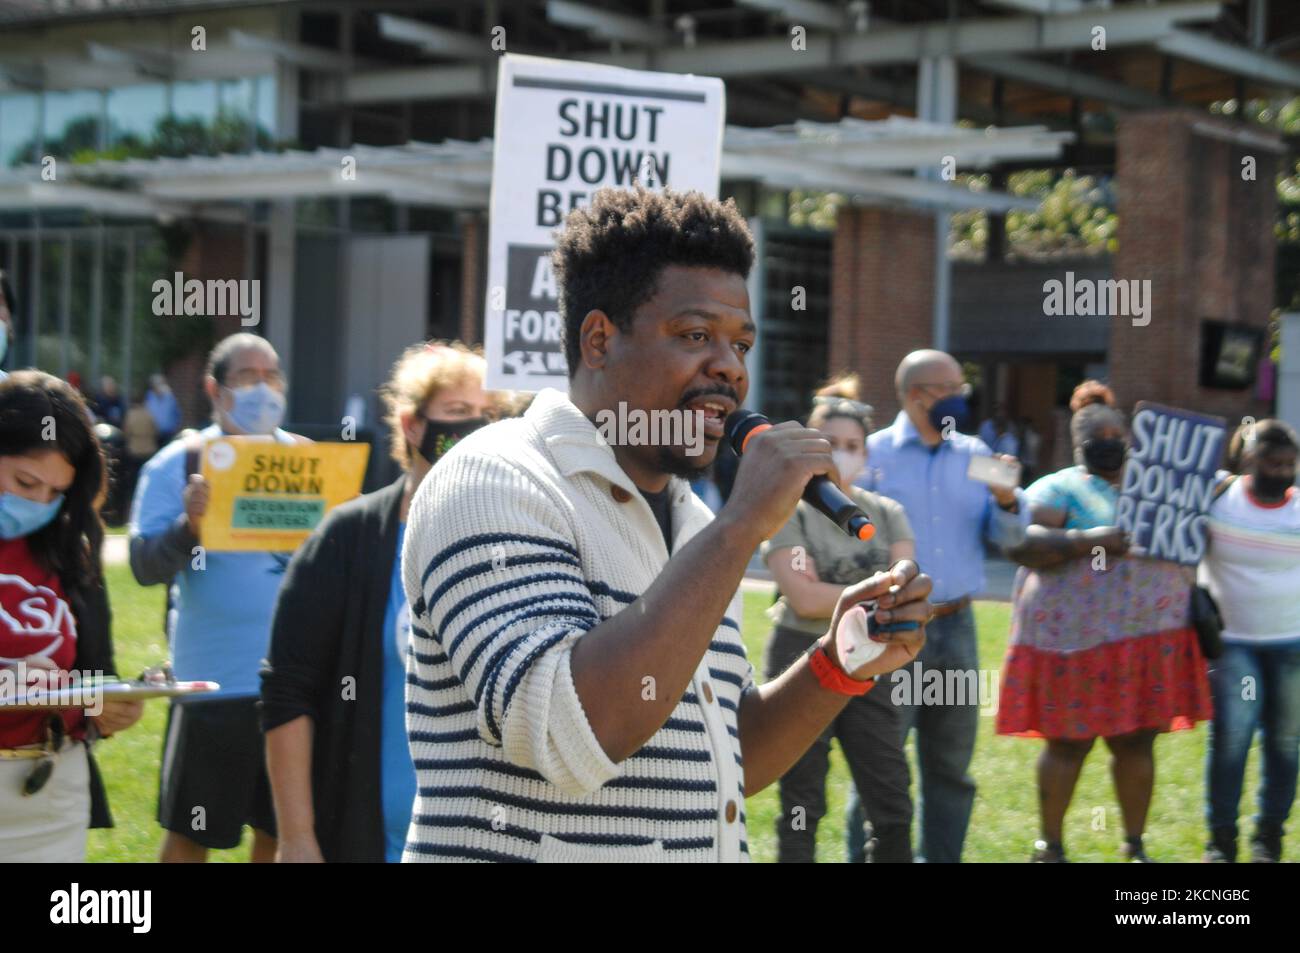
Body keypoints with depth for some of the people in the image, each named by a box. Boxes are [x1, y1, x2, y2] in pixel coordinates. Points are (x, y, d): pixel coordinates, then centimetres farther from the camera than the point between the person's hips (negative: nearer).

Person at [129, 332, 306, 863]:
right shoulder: (177, 465, -4)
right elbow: (146, 567, -9)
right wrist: (189, 526, -27)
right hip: (215, 684, -4)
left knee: (280, 827, 15)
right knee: (190, 835, 5)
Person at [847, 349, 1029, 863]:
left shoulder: (974, 455, 10)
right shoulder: (872, 455, -3)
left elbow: (1008, 535, 6)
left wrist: (1007, 500, -14)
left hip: (955, 627, 5)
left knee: (951, 767, 12)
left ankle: (943, 857, 22)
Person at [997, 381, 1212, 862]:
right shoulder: (1059, 489, 1)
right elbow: (1021, 545, -14)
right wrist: (1088, 541, -22)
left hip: (1149, 640, 4)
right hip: (1076, 639, -4)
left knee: (1137, 742, 7)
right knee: (1069, 744, 1)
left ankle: (1134, 844, 19)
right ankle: (1049, 845, 13)